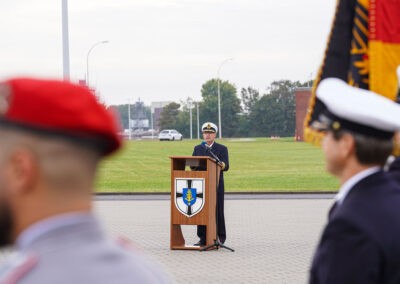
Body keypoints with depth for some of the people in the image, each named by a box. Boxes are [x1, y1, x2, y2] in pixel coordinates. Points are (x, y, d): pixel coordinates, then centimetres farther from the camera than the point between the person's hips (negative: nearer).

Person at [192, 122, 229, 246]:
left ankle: (220, 238, 5)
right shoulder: (197, 149, 16)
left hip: (216, 186, -3)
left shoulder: (222, 149, 6)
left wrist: (221, 165, -27)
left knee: (218, 211, -2)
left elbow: (226, 166, -4)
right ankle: (203, 239, 5)